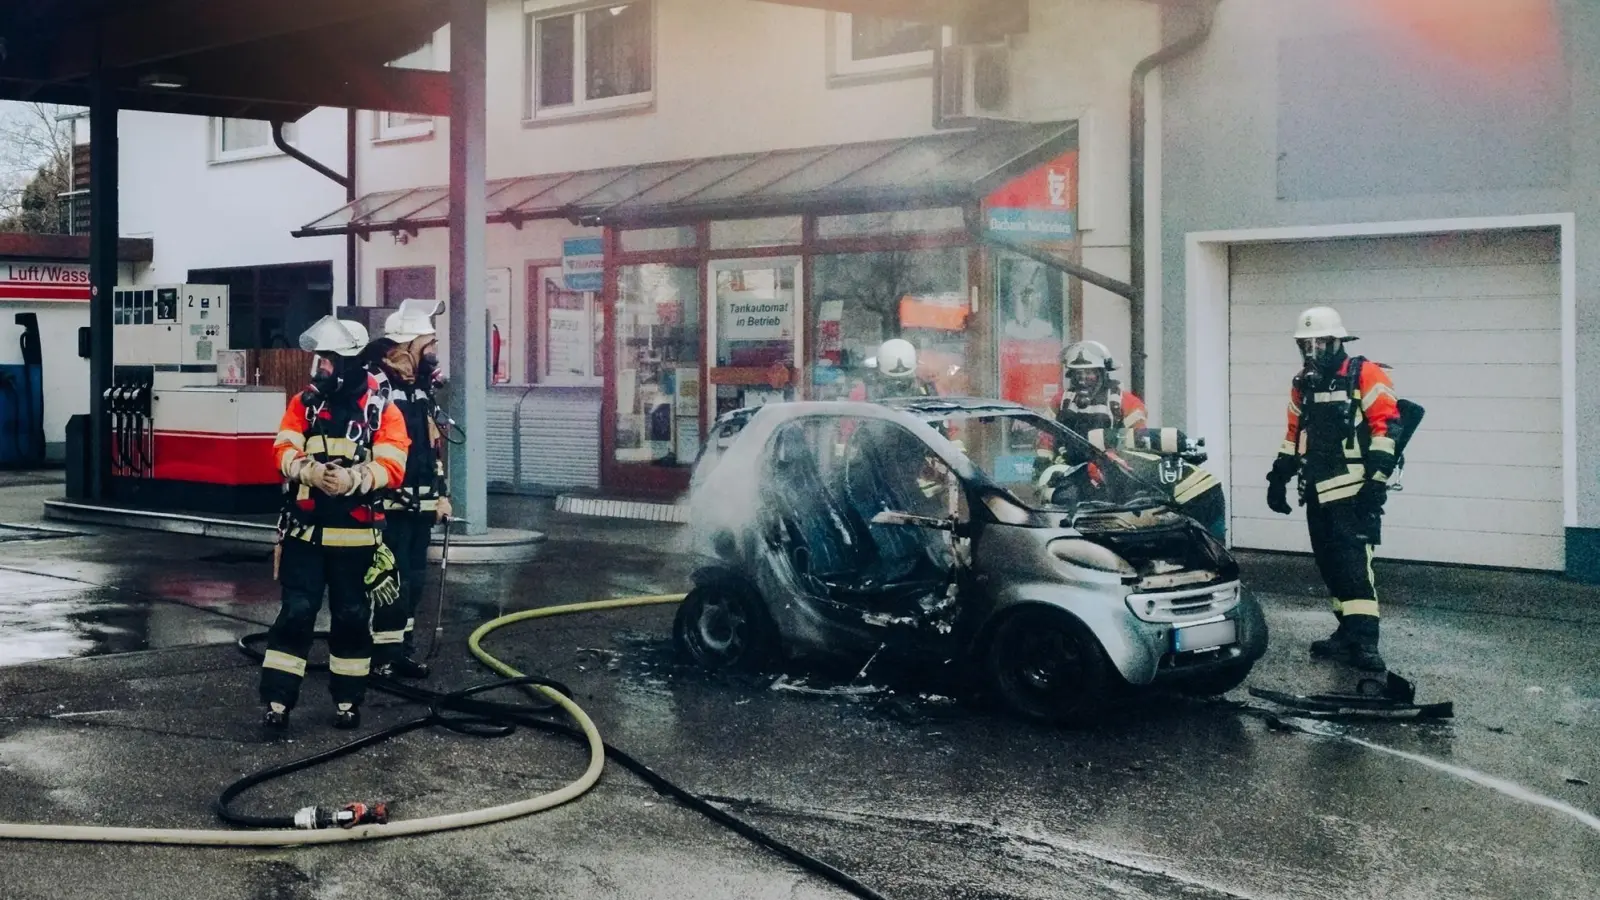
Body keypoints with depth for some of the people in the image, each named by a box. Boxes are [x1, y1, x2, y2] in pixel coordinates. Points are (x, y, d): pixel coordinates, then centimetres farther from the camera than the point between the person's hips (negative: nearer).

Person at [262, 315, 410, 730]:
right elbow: (284, 451, -5)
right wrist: (309, 470, -26)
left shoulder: (382, 409, -4)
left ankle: (348, 699, 21)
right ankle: (277, 700, 3)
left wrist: (351, 479, -28)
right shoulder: (304, 403, 4)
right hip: (304, 529, 1)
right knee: (296, 611, -2)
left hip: (354, 534, -1)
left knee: (352, 615, 8)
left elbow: (391, 466, -12)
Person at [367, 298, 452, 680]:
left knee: (414, 578, 13)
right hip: (390, 503, -8)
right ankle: (382, 654, 3)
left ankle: (403, 648, 23)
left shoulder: (423, 388, 15)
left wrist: (441, 493, 19)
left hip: (421, 503, 8)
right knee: (391, 579, -5)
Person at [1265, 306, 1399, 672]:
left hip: (1353, 490, -8)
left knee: (1353, 563, -16)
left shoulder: (1366, 376, -6)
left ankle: (1365, 640, -21)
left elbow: (1386, 426, -13)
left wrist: (1376, 478, -19)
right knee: (1330, 565, 8)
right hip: (1318, 491, 8)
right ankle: (1348, 632, 15)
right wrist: (1279, 477, 21)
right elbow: (1295, 434, 26)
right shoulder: (1303, 384, 18)